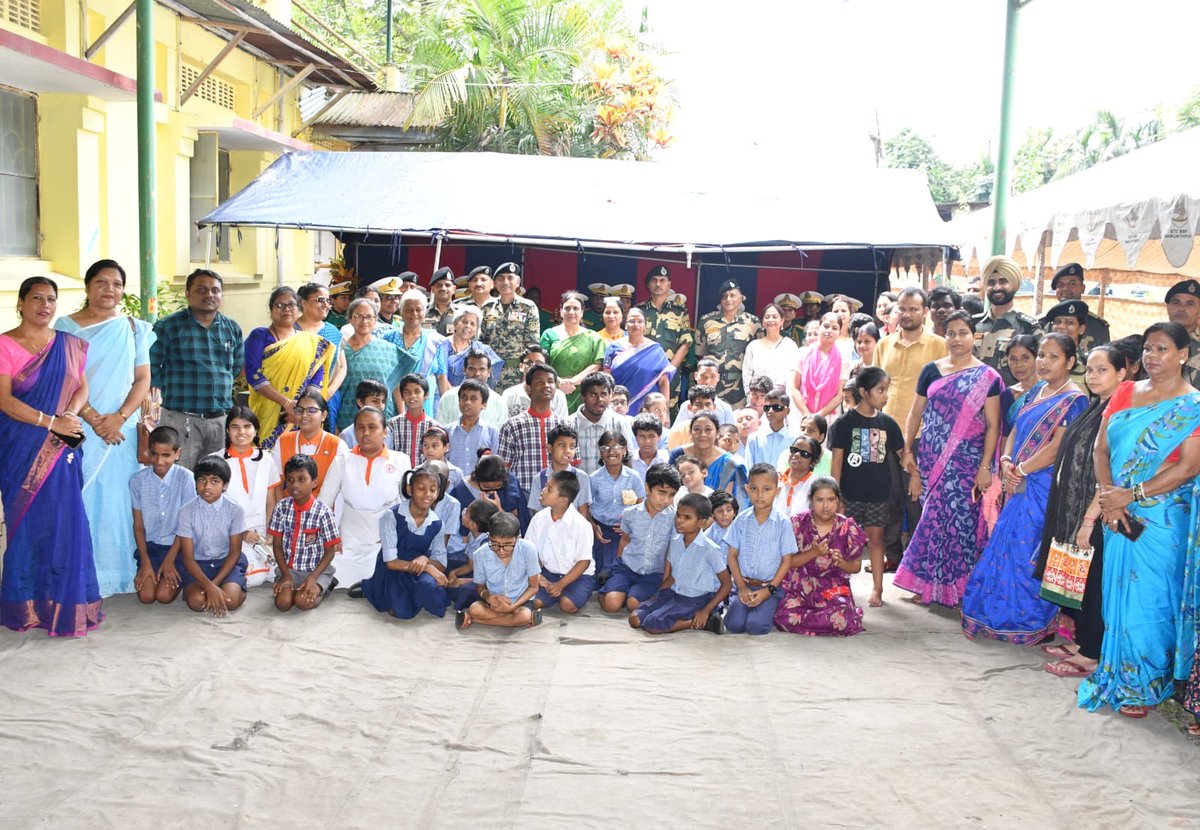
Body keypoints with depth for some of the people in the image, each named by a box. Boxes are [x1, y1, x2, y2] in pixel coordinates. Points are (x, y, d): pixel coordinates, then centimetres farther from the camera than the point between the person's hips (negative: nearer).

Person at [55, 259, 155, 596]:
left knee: (119, 499, 3)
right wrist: (94, 419, -14)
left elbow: (143, 379, 6)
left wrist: (119, 417, -9)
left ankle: (120, 572, 12)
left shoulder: (134, 329, 10)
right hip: (79, 428, -2)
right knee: (79, 500, -2)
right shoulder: (66, 326, 3)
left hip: (122, 429, 2)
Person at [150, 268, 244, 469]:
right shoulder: (167, 326, -1)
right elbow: (150, 369, -1)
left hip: (221, 420, 5)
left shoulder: (233, 329, 12)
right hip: (181, 420, -4)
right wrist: (173, 389, 2)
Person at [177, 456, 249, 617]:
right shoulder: (186, 511, -12)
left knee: (230, 601, -27)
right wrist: (209, 586, -26)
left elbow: (235, 552, -6)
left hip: (227, 562, -1)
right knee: (196, 601, -27)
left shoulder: (235, 510, -12)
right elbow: (187, 557, -12)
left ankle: (240, 585, 9)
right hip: (198, 564, 1)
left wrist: (215, 583, -19)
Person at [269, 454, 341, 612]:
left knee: (302, 601, -27)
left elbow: (330, 551, -8)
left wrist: (313, 578, -19)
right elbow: (277, 545, 1)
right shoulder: (282, 507, -4)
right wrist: (286, 575, -10)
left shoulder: (323, 511, -14)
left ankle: (322, 589, 6)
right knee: (283, 602, -22)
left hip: (317, 569, -3)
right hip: (289, 568, 3)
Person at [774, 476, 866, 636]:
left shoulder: (848, 528, 0)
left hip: (834, 588, 0)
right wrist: (814, 552, -18)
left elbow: (856, 566, 7)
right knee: (786, 616, -28)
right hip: (800, 586, 1)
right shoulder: (798, 524, -2)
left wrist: (841, 562, -16)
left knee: (842, 619, -32)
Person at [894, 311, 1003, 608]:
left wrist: (985, 467, -10)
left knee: (961, 520, -5)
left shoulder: (987, 377, 0)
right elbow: (915, 413, 13)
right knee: (932, 519, 4)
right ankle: (927, 584, 13)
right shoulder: (931, 371, 9)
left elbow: (993, 425, -3)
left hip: (966, 462, -3)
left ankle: (955, 587, 6)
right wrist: (907, 450, 3)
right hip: (931, 459, 3)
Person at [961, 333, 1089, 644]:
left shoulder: (1075, 400, -10)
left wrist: (1020, 470, -14)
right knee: (1007, 546, 12)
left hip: (1046, 487, -8)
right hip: (1020, 486, 8)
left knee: (1032, 553, -1)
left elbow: (1057, 447, -17)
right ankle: (1005, 615, 24)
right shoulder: (1036, 392, 13)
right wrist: (1006, 462, -5)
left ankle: (1035, 623, 13)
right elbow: (1015, 431, 13)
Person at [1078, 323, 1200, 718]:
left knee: (1150, 599, 1)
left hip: (1162, 519, -4)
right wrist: (1109, 497, -10)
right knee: (1117, 593, 11)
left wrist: (1132, 495, -18)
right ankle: (1116, 674, 25)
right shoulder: (1125, 393, 9)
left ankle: (1145, 686, 16)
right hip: (1118, 516, 5)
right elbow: (1101, 448, 5)